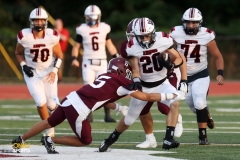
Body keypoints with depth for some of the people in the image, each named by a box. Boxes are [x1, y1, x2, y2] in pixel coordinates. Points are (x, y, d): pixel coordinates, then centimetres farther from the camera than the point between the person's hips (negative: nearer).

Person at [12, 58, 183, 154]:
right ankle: (51, 140, 9)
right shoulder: (122, 83, -1)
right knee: (85, 141, 11)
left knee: (49, 123, 27)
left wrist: (118, 108, 30)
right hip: (78, 110, -8)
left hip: (70, 99, 8)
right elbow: (146, 97, 4)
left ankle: (20, 140, 34)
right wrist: (170, 96, 11)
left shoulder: (105, 77, 19)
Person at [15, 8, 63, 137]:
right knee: (41, 102, -15)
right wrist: (24, 66, -13)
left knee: (51, 104, 1)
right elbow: (18, 53, 3)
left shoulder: (52, 36, -15)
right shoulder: (24, 36, -16)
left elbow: (59, 56, 0)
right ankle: (49, 130, 4)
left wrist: (54, 70, -12)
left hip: (48, 72, 1)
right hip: (32, 74, -1)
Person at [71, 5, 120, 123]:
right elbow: (76, 46, 4)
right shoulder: (82, 30, -3)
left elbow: (109, 45, 12)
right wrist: (74, 59, -11)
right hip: (88, 63, -2)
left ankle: (107, 115, 1)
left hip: (102, 63, 2)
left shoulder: (104, 28, 3)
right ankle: (89, 115, 6)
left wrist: (116, 57, 1)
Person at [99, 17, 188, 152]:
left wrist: (170, 64, -28)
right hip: (143, 86, 0)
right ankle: (110, 140, 36)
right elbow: (136, 70, -13)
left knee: (175, 102, -30)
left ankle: (168, 140, -28)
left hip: (162, 84, 0)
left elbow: (179, 59, -7)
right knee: (130, 119, 11)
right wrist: (136, 81, -34)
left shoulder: (163, 40, -18)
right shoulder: (132, 47, -17)